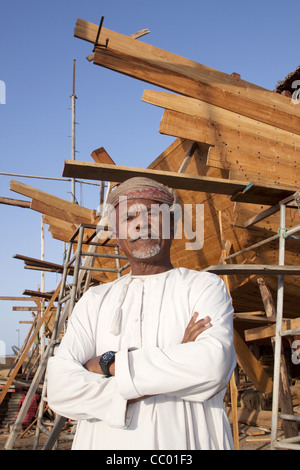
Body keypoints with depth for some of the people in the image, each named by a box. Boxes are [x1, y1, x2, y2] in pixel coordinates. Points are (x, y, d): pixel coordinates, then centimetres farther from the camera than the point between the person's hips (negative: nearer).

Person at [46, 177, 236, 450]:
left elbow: (214, 365, -19)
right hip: (106, 442, 2)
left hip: (186, 441, -2)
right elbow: (60, 388, -6)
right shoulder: (95, 301, 7)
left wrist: (110, 363, -14)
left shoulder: (205, 286, 0)